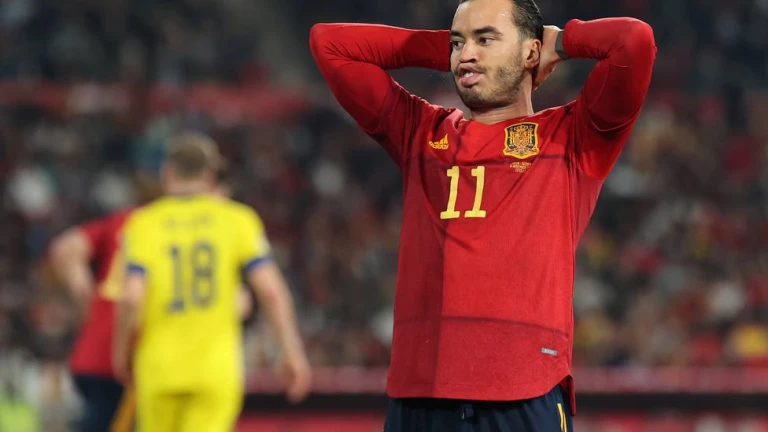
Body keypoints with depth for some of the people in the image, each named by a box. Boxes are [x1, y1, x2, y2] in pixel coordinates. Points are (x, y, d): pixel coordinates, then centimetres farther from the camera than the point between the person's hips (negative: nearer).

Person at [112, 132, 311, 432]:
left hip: (159, 366, 1)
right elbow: (271, 292, -6)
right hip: (217, 368, -1)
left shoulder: (143, 225, 1)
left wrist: (122, 351, 4)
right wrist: (293, 351, 0)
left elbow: (131, 298, -10)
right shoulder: (237, 220, 2)